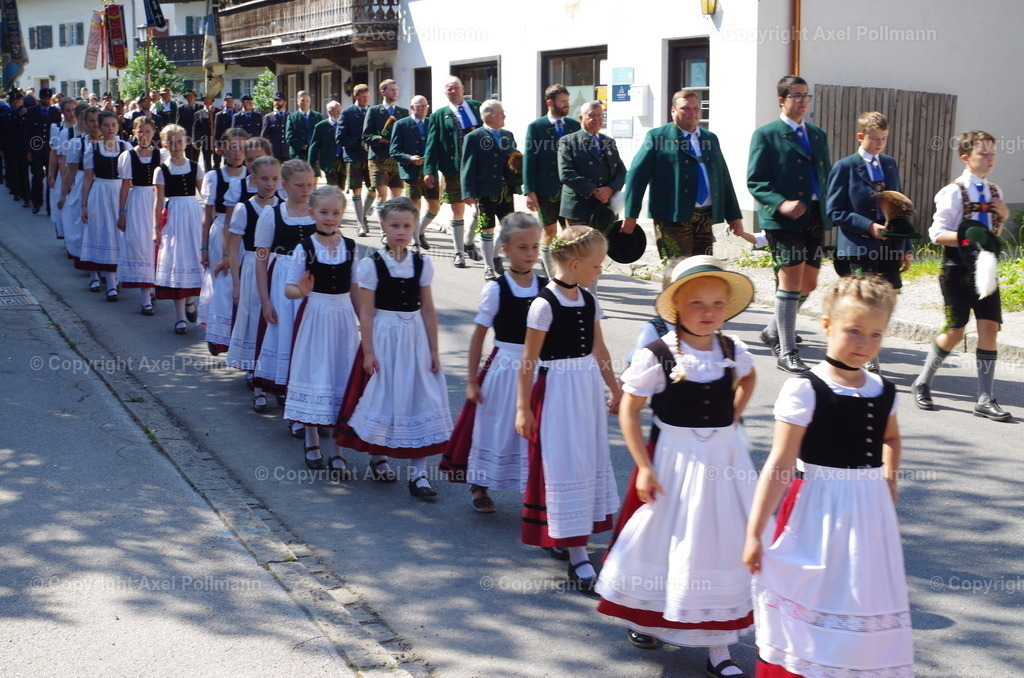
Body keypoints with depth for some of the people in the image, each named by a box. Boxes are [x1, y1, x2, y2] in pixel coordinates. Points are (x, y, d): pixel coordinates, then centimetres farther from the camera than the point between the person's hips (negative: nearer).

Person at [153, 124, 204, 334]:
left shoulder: (194, 167, 6)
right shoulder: (162, 170, 0)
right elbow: (159, 200, 0)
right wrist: (156, 227, -4)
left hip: (194, 214, 2)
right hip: (172, 216, -2)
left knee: (194, 259, 1)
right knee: (175, 261, -1)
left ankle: (190, 300, 29)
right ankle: (180, 316, 5)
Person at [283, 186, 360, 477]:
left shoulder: (350, 247, 4)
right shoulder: (304, 248, -5)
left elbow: (354, 288, 11)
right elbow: (289, 288, -5)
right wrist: (301, 292, -27)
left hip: (343, 317, 3)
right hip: (314, 316, -2)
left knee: (340, 380, 4)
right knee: (313, 376, 3)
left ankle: (334, 451, 11)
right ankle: (312, 441, 22)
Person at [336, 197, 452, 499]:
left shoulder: (421, 263, 2)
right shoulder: (371, 264, -7)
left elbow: (428, 309, 4)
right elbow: (366, 312, -7)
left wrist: (433, 350, 3)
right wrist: (368, 352, -10)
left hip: (415, 337, 3)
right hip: (383, 336, -3)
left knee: (419, 398, 1)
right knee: (381, 397, 6)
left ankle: (418, 471, 6)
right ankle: (378, 457, 30)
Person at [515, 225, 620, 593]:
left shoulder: (589, 301, 4)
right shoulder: (544, 304, -17)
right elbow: (529, 359, -14)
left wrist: (615, 390, 21)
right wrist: (523, 406, -13)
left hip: (588, 387, 7)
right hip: (556, 389, -7)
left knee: (589, 461, 14)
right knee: (565, 464, -2)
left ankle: (574, 536, 30)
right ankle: (577, 556, 2)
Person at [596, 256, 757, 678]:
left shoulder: (733, 351, -1)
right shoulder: (656, 356, -15)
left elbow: (748, 378, 23)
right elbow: (629, 409, -11)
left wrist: (731, 419, 9)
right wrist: (644, 466, -15)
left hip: (724, 461, 4)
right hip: (674, 461, -4)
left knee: (722, 544, 7)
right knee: (664, 538, 10)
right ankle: (643, 615, 38)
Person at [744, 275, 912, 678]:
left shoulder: (883, 392, 4)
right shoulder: (804, 390, -14)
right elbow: (779, 466, -15)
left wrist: (889, 478, 9)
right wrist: (754, 533, -16)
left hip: (871, 512, 6)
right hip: (818, 510, -5)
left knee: (868, 610, 13)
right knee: (808, 607, 3)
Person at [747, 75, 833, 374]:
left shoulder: (818, 134, 17)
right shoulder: (766, 135, -3)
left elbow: (826, 175, 21)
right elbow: (755, 181, -7)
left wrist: (829, 209, 7)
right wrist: (780, 204, -22)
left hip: (815, 218, 7)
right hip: (784, 220, -7)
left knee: (808, 283, 11)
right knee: (791, 280, -9)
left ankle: (774, 331, 32)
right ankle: (787, 353, -4)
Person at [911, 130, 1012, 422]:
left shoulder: (994, 191, 10)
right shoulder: (954, 192, -11)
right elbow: (937, 233, -13)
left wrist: (1003, 218, 1)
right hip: (957, 268, -6)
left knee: (989, 327, -2)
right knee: (955, 331, -1)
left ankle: (985, 399, 2)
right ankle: (922, 384, 20)